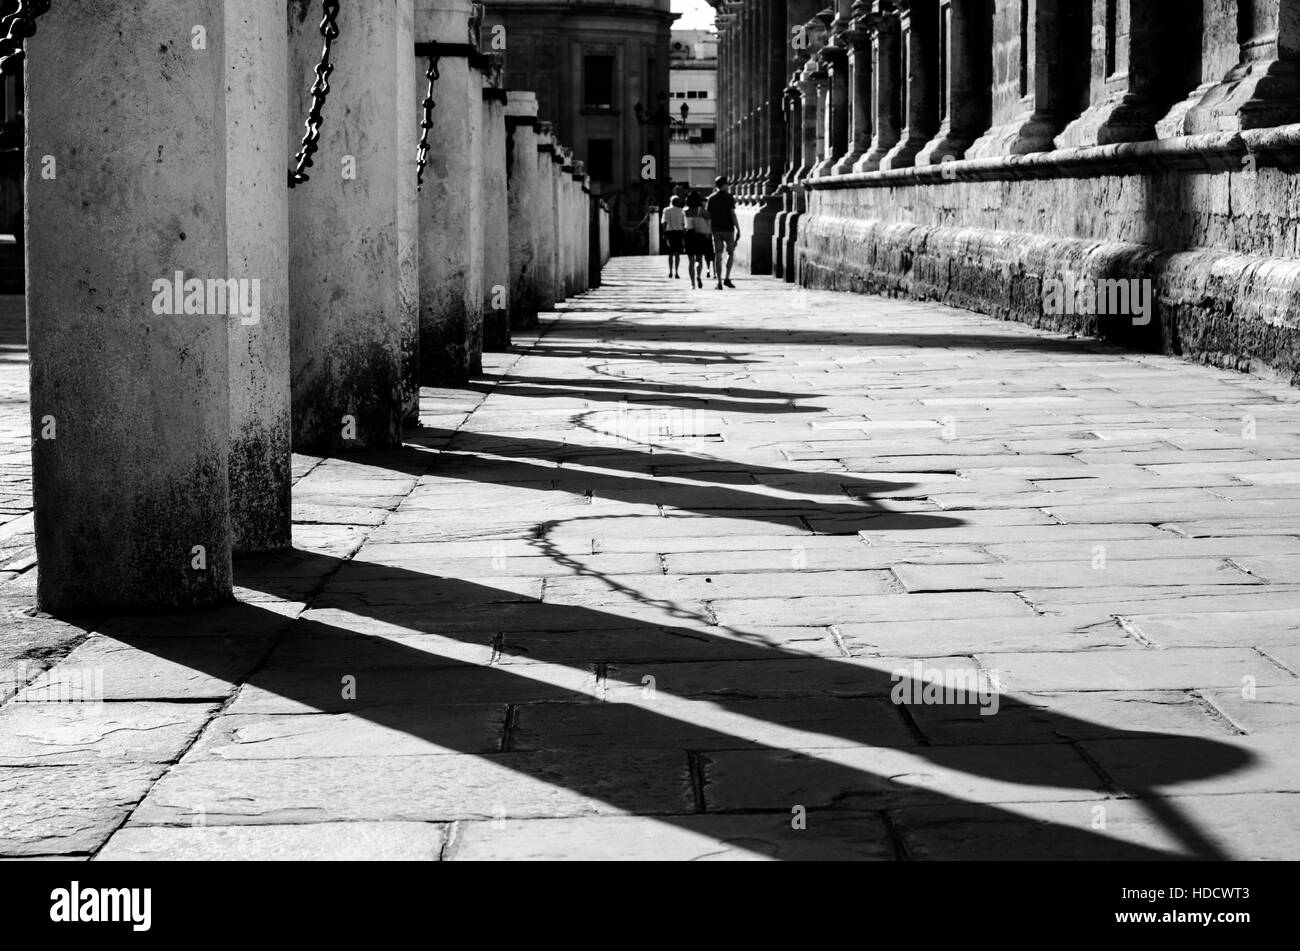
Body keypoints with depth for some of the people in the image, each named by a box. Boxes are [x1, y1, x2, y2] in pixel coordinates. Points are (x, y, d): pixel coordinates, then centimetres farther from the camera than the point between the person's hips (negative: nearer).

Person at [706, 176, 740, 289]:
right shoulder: (729, 197, -6)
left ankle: (719, 282, -4)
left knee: (718, 256, 2)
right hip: (728, 229, -3)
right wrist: (738, 229, -9)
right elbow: (733, 214, -12)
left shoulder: (711, 198, 5)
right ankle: (727, 278, 0)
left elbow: (708, 216, 3)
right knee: (731, 253, 12)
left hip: (716, 230, 3)